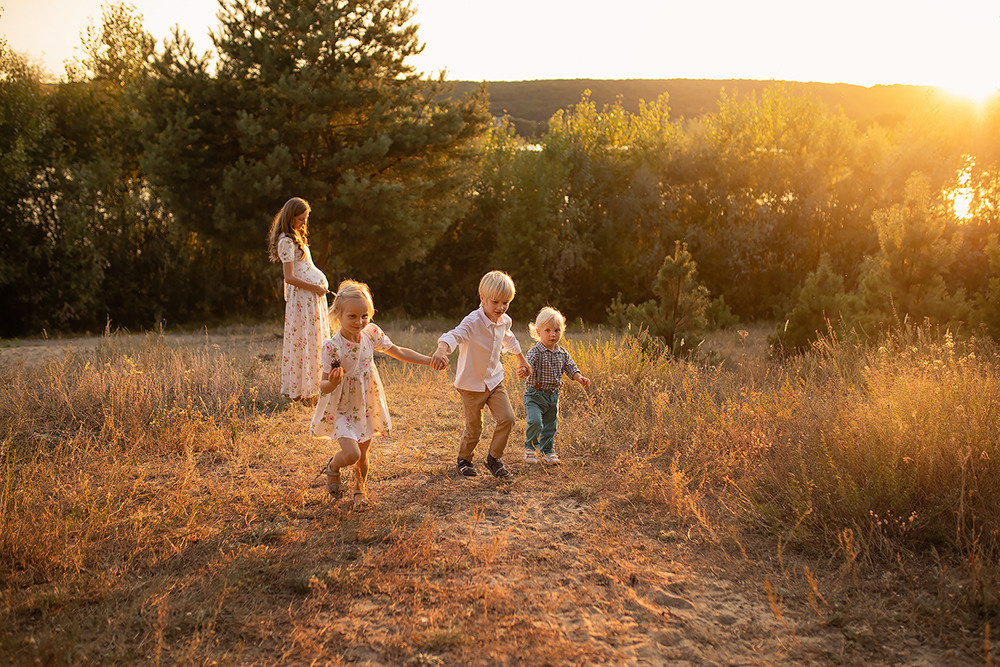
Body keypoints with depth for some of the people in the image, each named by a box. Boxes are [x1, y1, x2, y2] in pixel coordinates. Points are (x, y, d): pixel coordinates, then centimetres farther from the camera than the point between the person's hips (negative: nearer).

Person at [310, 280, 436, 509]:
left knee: (363, 455, 15)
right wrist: (332, 382, -40)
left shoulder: (371, 333, -11)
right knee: (351, 453, -17)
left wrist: (429, 360, 3)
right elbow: (324, 386, -17)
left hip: (367, 404, 4)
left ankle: (360, 489, 44)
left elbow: (399, 352, 5)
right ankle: (333, 466, 19)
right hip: (342, 408, -4)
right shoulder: (332, 346, -25)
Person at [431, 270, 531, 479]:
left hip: (494, 380, 6)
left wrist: (521, 359, 33)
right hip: (471, 384, -5)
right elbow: (454, 335, -45)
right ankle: (464, 459, 33)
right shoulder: (473, 322, -26)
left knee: (507, 418, -5)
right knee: (473, 428, 5)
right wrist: (441, 350, -67)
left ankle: (494, 458, 17)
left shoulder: (504, 321, -3)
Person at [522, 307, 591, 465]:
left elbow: (570, 368, 12)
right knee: (535, 422, -21)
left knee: (550, 425, 14)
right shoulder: (535, 351, -15)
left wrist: (580, 378, -6)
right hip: (534, 394, -6)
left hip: (553, 395, 6)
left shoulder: (562, 353, 5)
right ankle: (530, 448, 3)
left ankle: (548, 452, 32)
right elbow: (528, 363, -31)